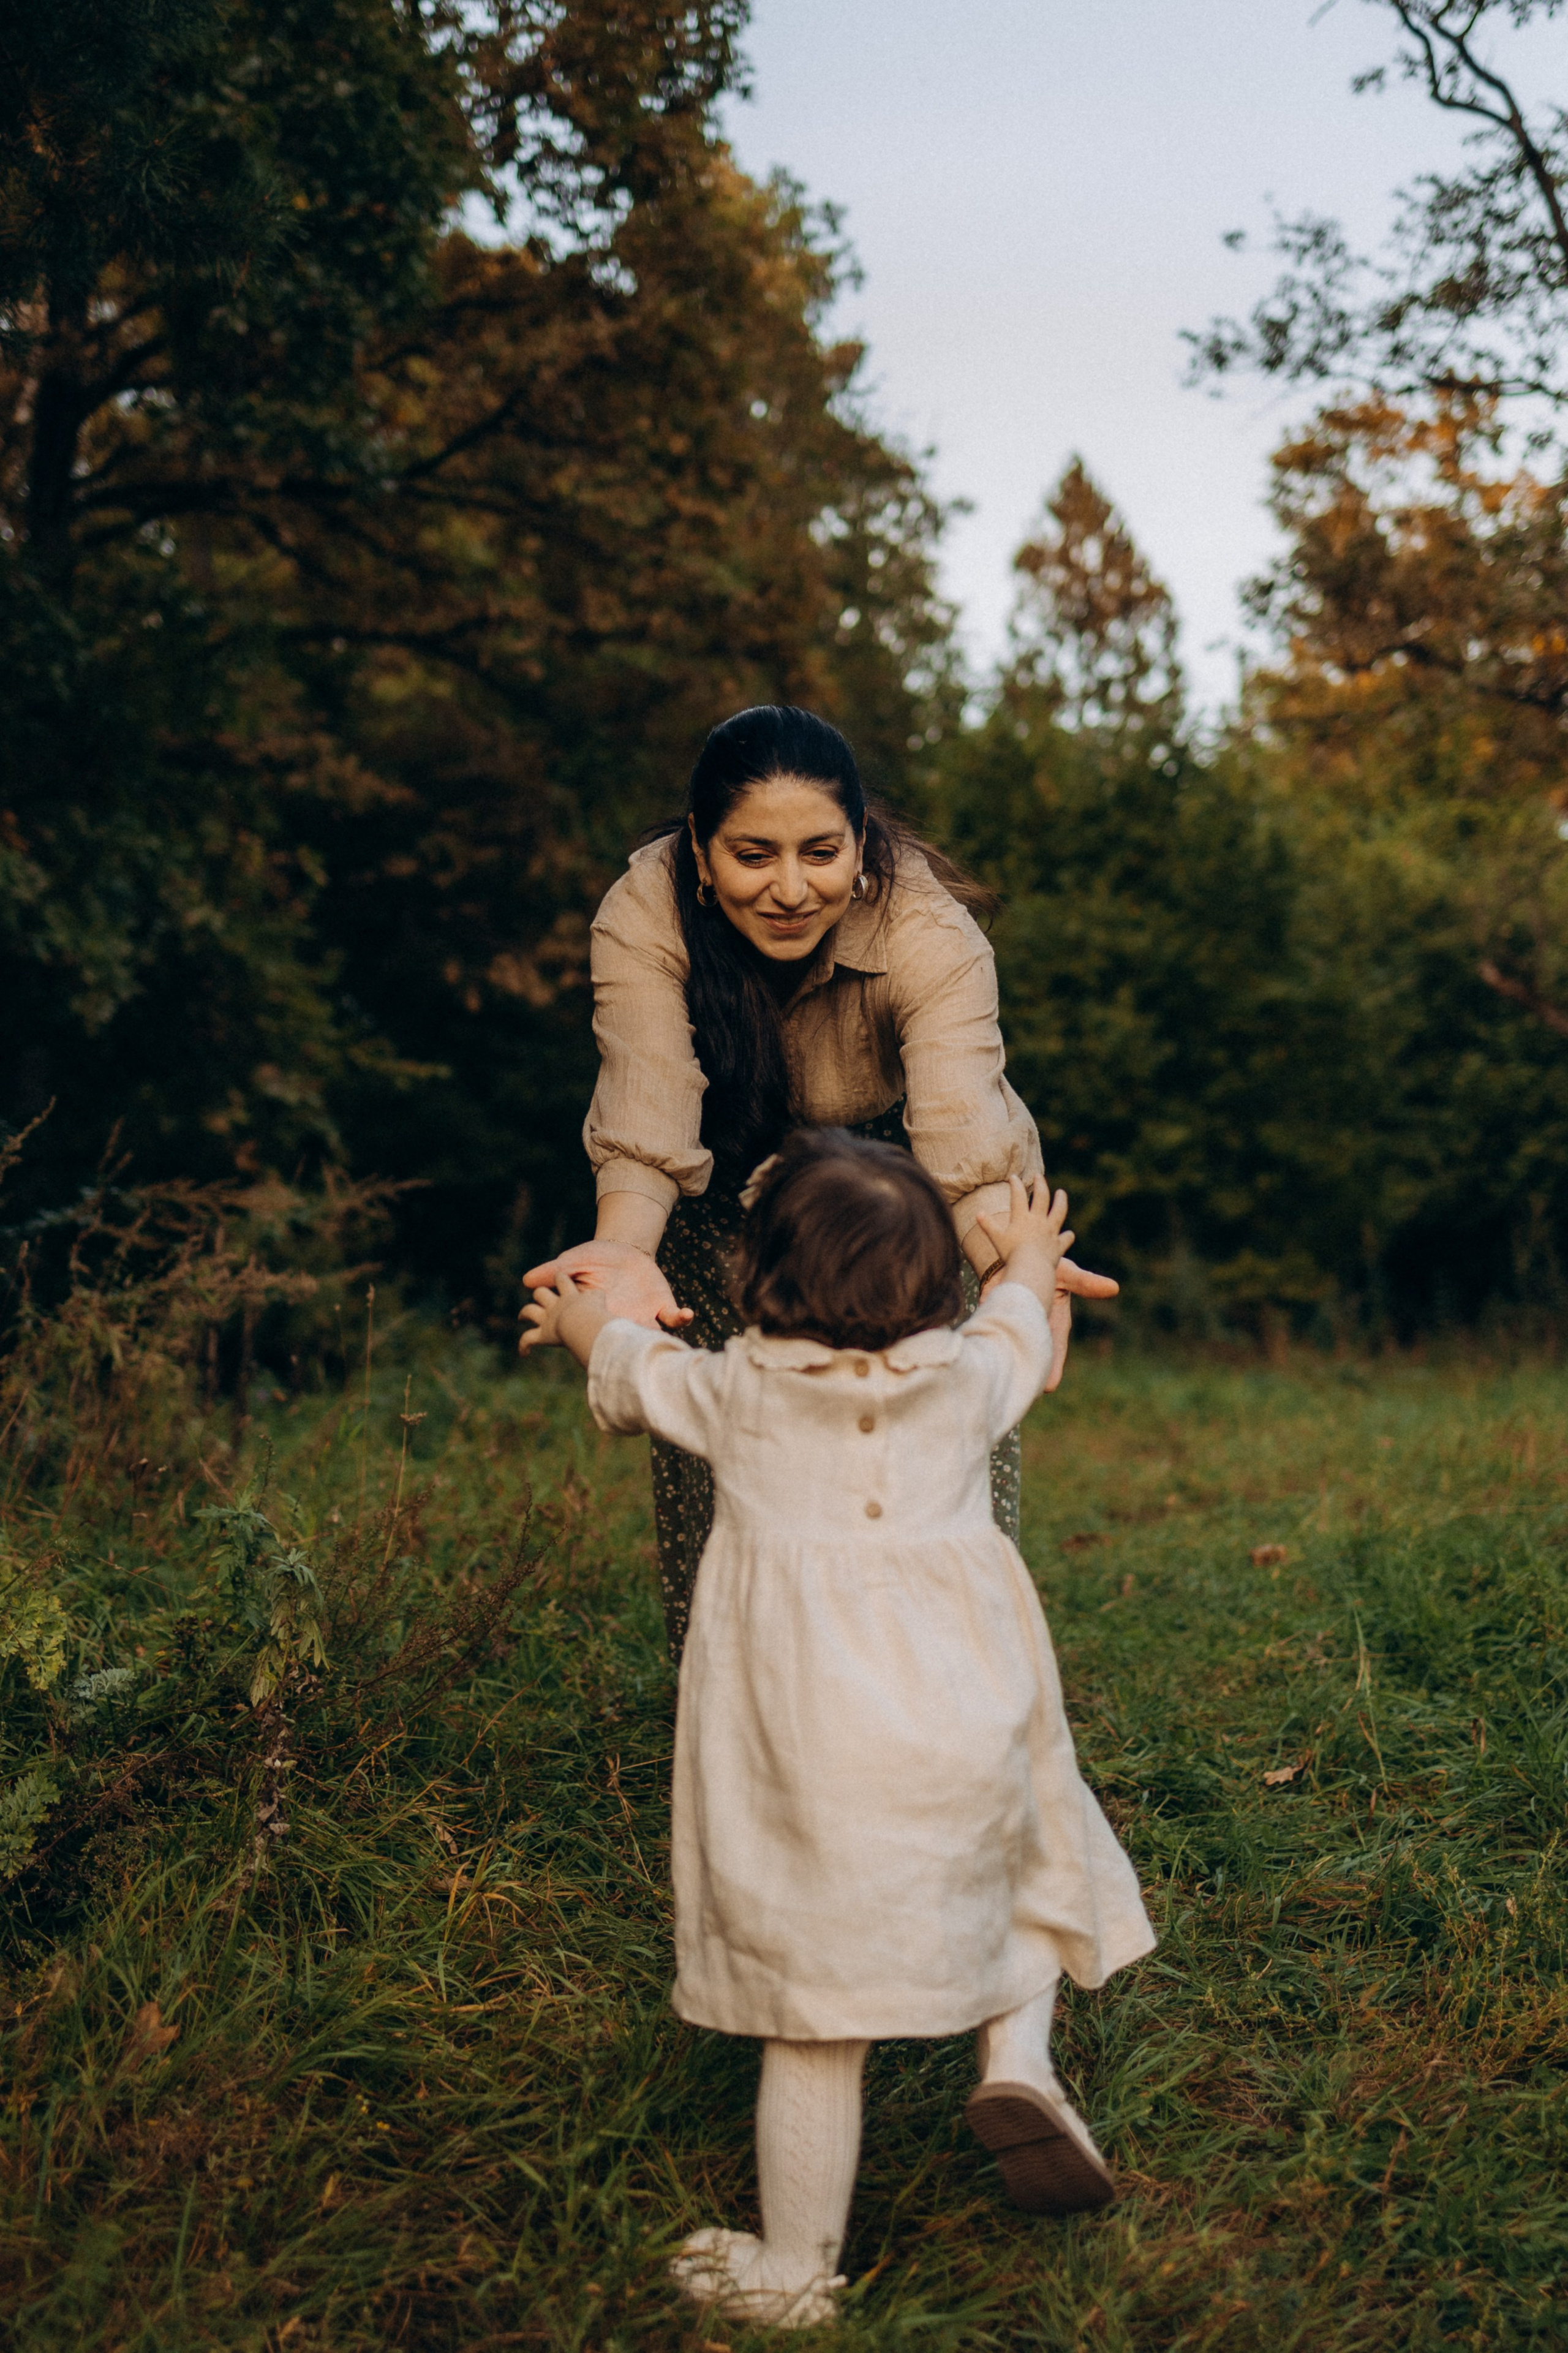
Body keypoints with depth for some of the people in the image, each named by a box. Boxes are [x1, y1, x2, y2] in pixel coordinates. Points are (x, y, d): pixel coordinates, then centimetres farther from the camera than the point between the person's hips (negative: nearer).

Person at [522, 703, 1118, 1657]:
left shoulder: (929, 928, -32)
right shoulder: (645, 915, -28)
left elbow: (961, 1124, -45)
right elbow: (648, 1114, -39)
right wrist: (625, 1246, -60)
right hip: (734, 1180, 1)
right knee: (715, 1488, -6)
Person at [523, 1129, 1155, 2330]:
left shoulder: (735, 1391, 2)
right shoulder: (965, 1380, 5)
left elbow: (631, 1370, 23)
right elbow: (1014, 1335, 29)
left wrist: (578, 1316, 46)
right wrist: (1030, 1262, 52)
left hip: (812, 1764, -2)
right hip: (966, 1729, 2)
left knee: (816, 2018, 5)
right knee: (1022, 1863, 30)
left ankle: (795, 2268, 16)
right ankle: (1019, 2055, 10)